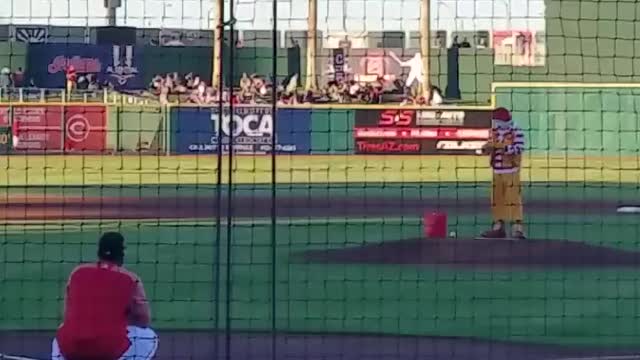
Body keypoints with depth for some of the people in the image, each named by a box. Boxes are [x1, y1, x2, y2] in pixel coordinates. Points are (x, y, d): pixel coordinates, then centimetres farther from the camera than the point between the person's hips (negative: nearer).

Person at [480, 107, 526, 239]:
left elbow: (519, 149, -19)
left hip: (511, 171, -6)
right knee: (497, 199, 8)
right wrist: (486, 148, -10)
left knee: (513, 199, -9)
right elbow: (489, 147, 13)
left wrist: (503, 147, -27)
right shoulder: (494, 131, 10)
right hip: (497, 171, 6)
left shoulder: (516, 132, -8)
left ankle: (517, 228, -8)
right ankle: (498, 227, 16)